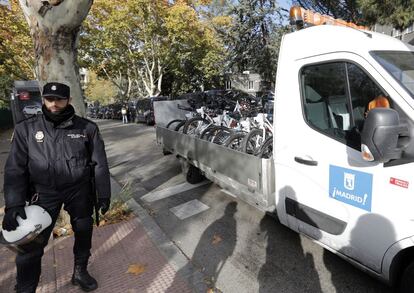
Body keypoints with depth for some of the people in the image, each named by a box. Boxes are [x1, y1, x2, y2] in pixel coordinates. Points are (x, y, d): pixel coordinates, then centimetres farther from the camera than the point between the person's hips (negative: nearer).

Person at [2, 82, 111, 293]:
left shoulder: (87, 128, -6)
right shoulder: (26, 128, -4)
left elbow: (100, 164, -2)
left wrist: (104, 195, -3)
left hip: (79, 190, 1)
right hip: (44, 192, 0)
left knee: (84, 233, 15)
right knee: (31, 245, 0)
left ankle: (80, 272, 41)